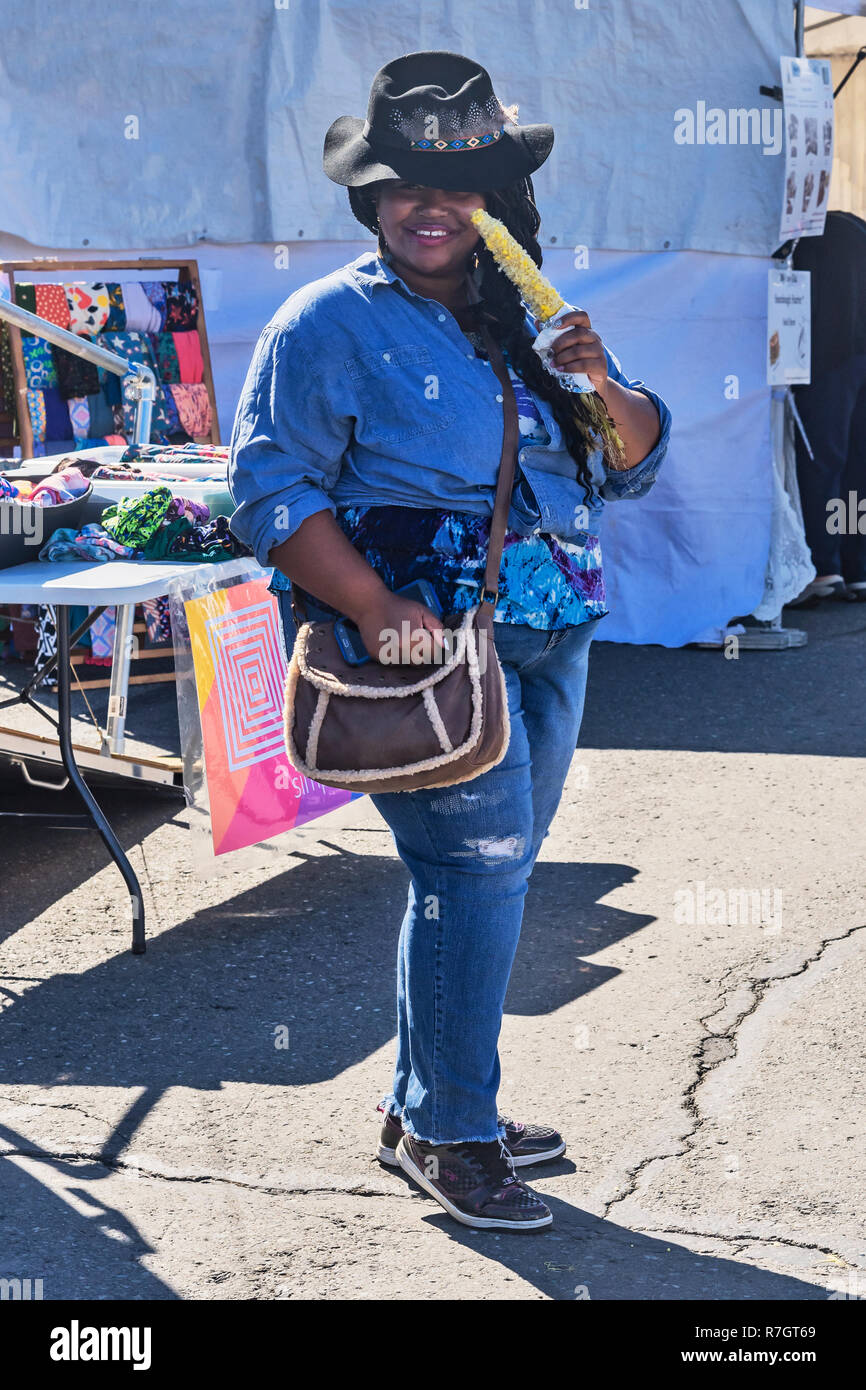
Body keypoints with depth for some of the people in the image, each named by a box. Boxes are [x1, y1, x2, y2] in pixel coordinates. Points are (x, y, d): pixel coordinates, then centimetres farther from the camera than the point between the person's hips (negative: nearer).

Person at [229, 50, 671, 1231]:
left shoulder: (528, 321, 15)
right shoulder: (333, 323, -5)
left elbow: (633, 468, 15)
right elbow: (269, 487, -12)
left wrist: (603, 390, -7)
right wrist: (376, 609, -23)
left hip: (551, 639, 7)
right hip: (428, 645, -7)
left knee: (488, 875, 12)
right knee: (475, 871, -9)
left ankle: (425, 1106, 26)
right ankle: (448, 1133, 7)